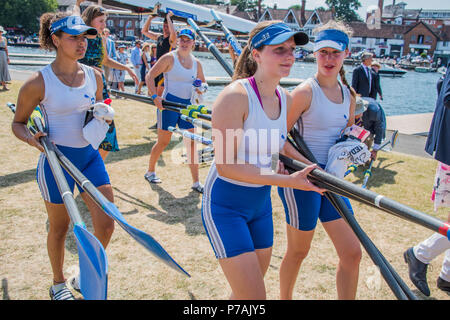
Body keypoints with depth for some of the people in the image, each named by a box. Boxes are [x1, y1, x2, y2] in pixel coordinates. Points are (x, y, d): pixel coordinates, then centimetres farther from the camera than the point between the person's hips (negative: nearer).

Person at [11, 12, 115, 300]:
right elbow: (18, 123, 0)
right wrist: (32, 139, -21)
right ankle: (59, 283, 38)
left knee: (106, 224, 2)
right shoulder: (39, 82, -12)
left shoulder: (94, 76, 2)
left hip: (89, 155, 4)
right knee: (60, 227, 12)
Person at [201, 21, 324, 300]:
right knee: (254, 297, -5)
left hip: (261, 203, 8)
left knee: (247, 291, 20)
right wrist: (288, 180, -24)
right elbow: (225, 165, -25)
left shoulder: (286, 99, 2)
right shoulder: (235, 96, -21)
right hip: (226, 205, -7)